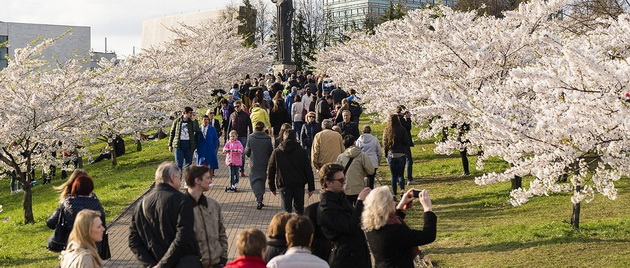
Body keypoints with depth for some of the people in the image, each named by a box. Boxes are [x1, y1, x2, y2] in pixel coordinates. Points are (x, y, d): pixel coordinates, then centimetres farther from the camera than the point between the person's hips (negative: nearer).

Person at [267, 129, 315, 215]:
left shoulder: (276, 152, 1)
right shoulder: (302, 151, -1)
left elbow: (270, 171, 5)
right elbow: (308, 171, -1)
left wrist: (272, 188, 13)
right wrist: (311, 188, 4)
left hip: (284, 186, 0)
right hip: (299, 185, 1)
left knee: (286, 211, -1)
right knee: (299, 209, 15)